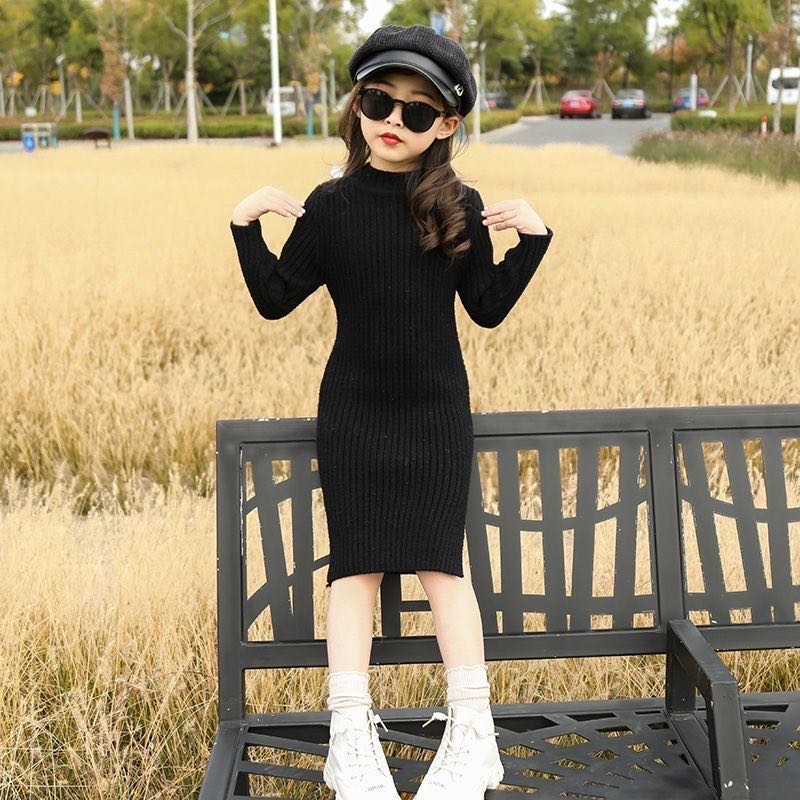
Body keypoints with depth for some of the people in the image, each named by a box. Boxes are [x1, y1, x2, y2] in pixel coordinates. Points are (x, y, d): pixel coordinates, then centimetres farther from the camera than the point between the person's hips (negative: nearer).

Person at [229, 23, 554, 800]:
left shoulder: (460, 208, -2)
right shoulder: (331, 204, -2)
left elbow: (488, 307, 3)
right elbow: (276, 299, 0)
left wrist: (532, 237, -6)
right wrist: (246, 227, -11)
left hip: (436, 411, 0)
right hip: (351, 413, 1)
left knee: (440, 561, -2)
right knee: (355, 563, 1)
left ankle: (472, 732, 9)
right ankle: (351, 735, 8)